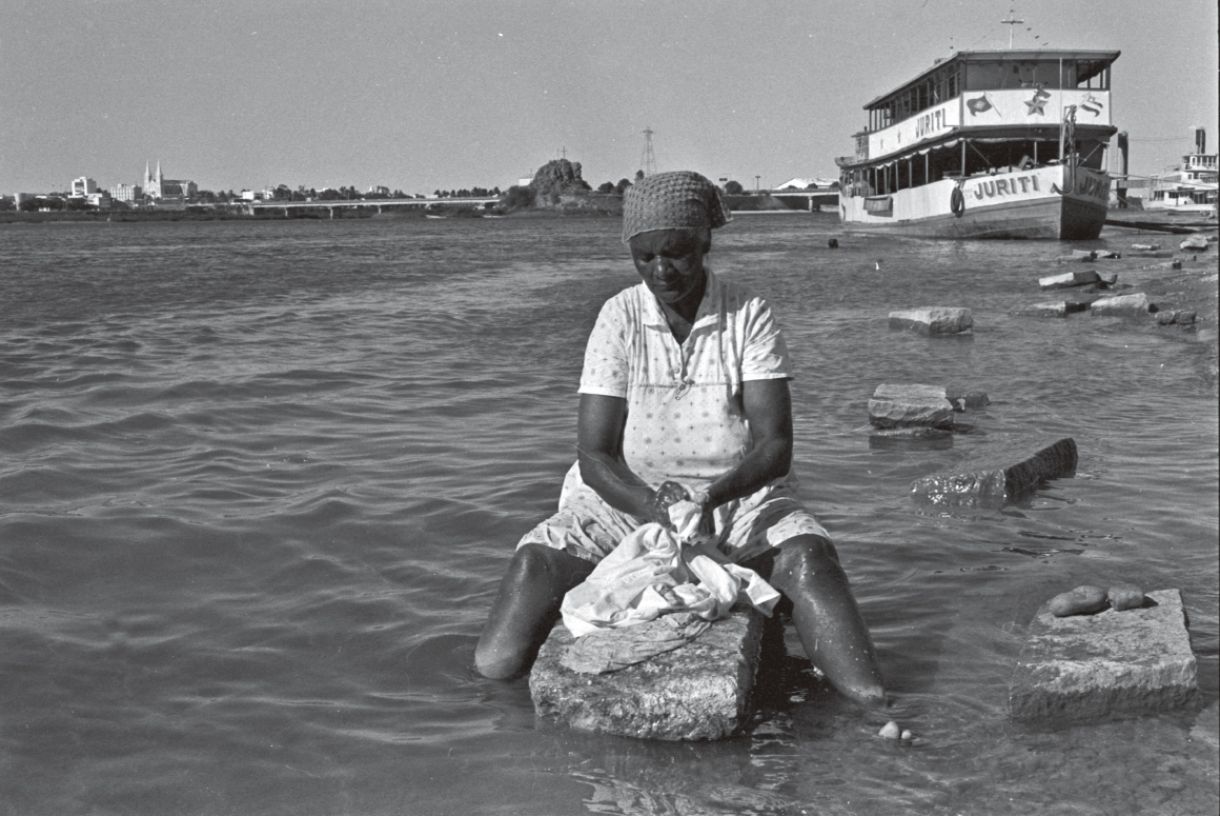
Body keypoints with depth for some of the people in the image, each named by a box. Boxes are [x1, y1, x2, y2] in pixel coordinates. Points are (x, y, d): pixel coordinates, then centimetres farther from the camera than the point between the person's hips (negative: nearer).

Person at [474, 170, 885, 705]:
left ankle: (872, 706, -33)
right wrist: (653, 507, -27)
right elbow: (593, 454, -6)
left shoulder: (749, 316, -4)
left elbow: (774, 445, -11)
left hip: (738, 495, -1)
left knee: (807, 557, -33)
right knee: (536, 563, -26)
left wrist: (709, 497, -31)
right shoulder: (619, 317, -2)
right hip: (627, 495, 1)